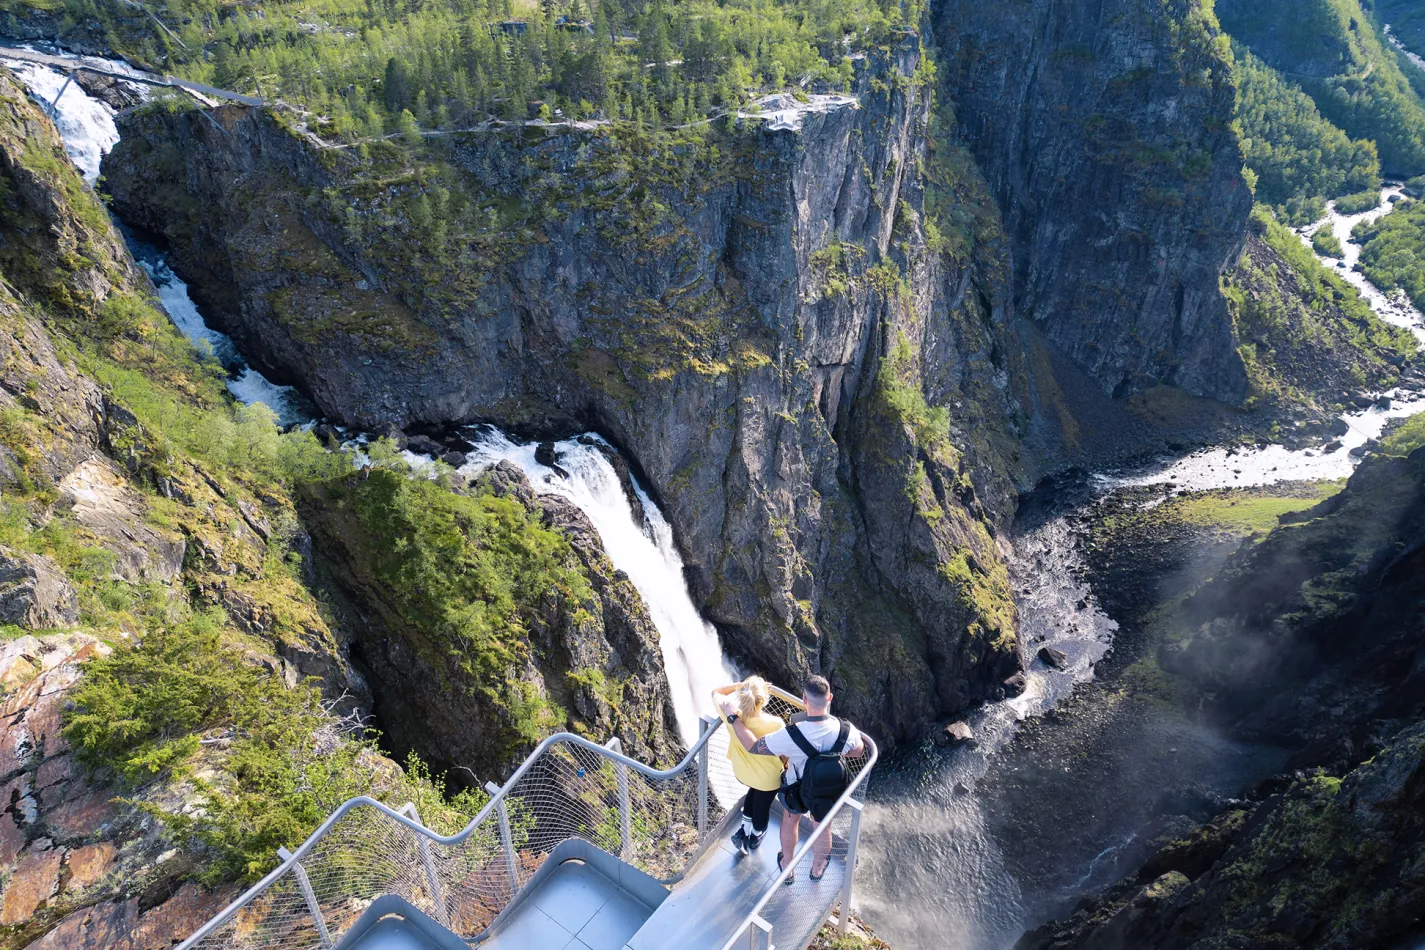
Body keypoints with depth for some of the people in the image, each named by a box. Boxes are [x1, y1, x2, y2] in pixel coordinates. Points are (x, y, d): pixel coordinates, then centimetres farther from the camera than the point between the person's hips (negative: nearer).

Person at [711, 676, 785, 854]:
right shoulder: (775, 724, -38)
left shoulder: (730, 714, -30)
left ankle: (743, 830, 42)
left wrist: (742, 685, -14)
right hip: (768, 776, -3)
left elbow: (716, 692, -8)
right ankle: (755, 837, 53)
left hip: (741, 771, 3)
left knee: (755, 791, 37)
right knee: (762, 805, 27)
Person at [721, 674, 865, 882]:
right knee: (821, 828, 29)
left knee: (791, 819, 31)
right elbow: (858, 750, -9)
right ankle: (817, 869, 57)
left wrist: (733, 718, -18)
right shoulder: (845, 730, -33)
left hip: (797, 789, -1)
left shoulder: (790, 736, -40)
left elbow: (753, 746, -27)